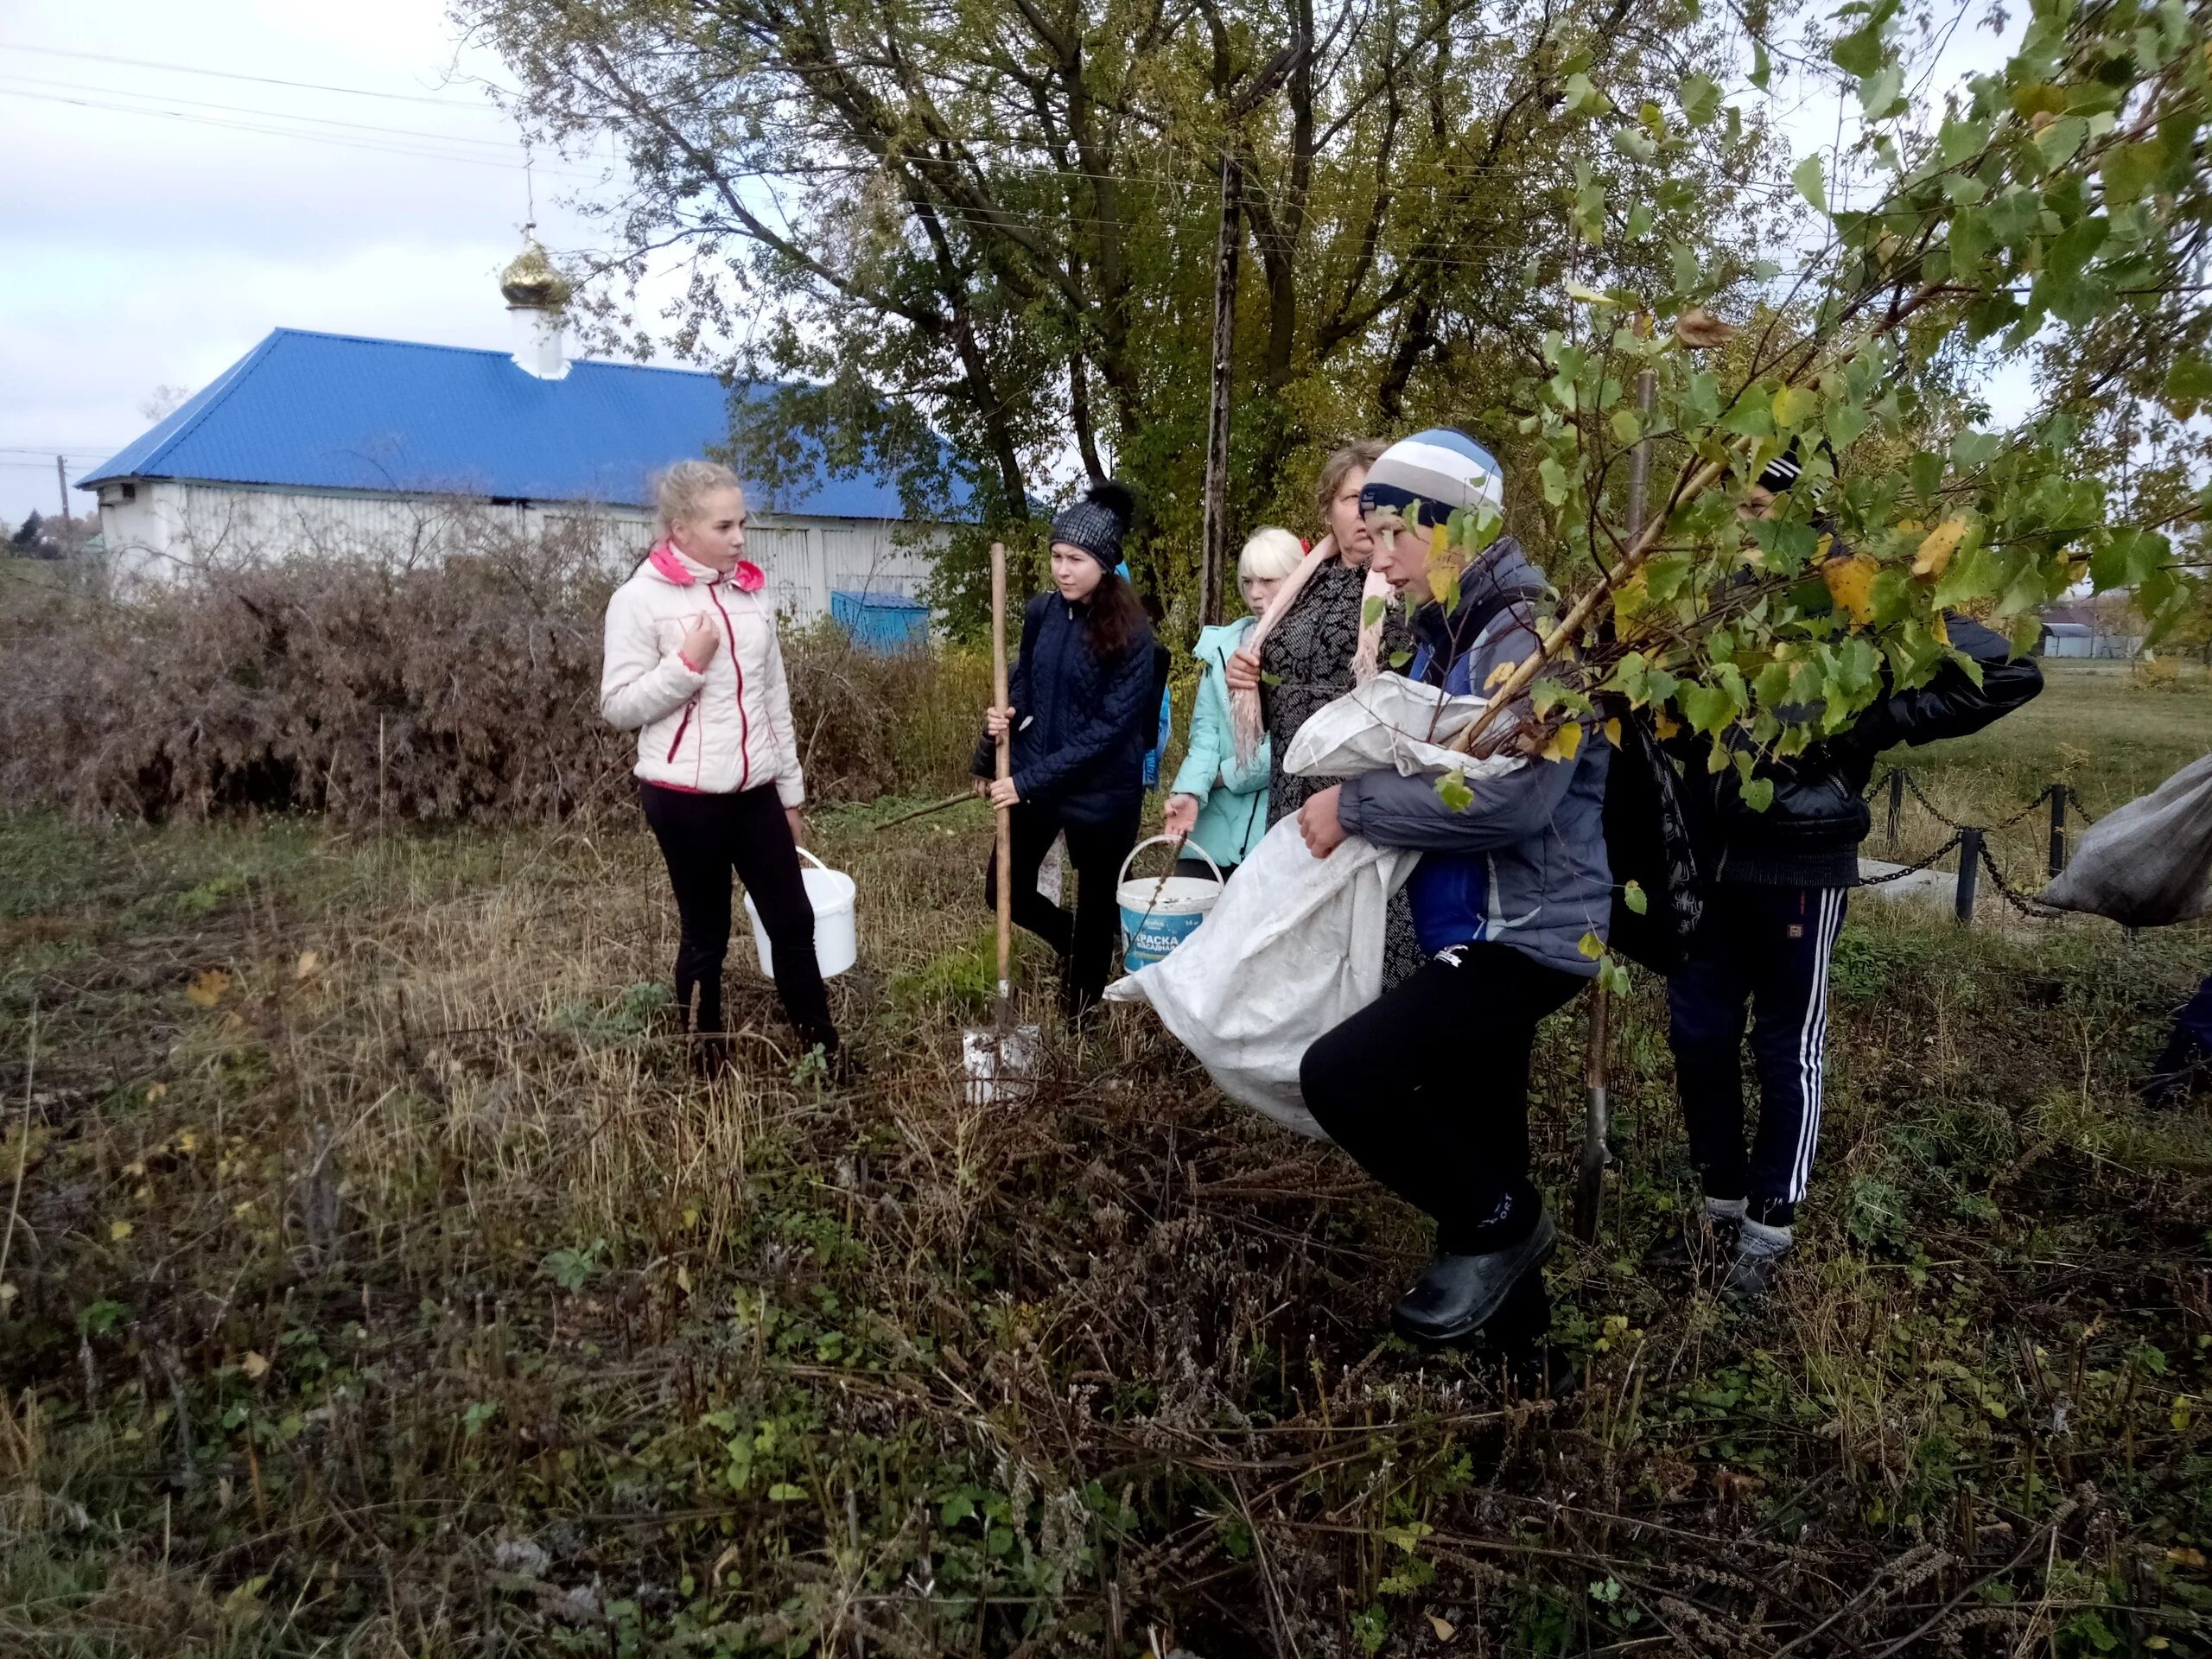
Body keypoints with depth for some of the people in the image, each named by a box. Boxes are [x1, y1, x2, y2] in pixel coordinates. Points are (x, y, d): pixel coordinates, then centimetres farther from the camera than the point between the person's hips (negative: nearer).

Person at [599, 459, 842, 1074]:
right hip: (686, 795, -5)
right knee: (705, 936, 7)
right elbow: (619, 707, -9)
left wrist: (790, 791, 15)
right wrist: (688, 663, -20)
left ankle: (825, 1054, 19)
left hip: (755, 791, 5)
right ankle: (709, 1068, 23)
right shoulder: (640, 598, -9)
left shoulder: (752, 591, 8)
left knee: (794, 924, 7)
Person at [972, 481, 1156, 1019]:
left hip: (1101, 790, -5)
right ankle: (1066, 939, 43)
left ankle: (1082, 1008, 37)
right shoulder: (1041, 611, -3)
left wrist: (1031, 780, -23)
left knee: (1097, 904, 13)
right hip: (1032, 778, 5)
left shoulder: (1130, 633, -18)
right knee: (1004, 888, 12)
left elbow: (1111, 726, -21)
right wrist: (1001, 720, -11)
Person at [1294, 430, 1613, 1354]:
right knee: (1474, 1137, 17)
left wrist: (1356, 807, -22)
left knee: (1341, 1076, -19)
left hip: (1525, 936, -9)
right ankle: (1510, 1304, 36)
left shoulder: (1529, 637, -17)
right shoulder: (1441, 640, 12)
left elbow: (1511, 797, -31)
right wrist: (1352, 797, 2)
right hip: (1472, 931, 9)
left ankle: (1498, 1222, 3)